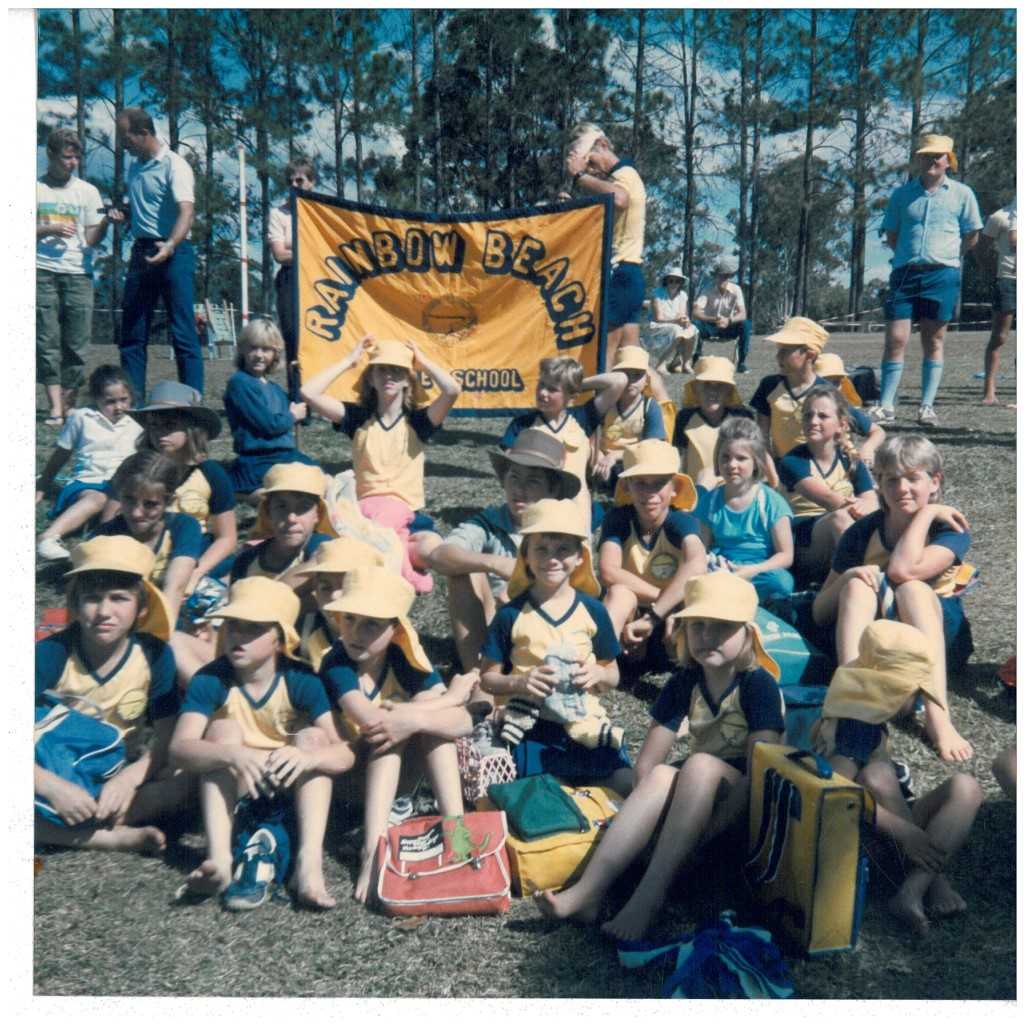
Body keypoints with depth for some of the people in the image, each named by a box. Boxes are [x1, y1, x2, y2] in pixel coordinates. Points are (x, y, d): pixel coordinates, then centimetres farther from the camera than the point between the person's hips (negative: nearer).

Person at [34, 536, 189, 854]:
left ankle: (69, 829, -22)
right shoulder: (50, 654, -18)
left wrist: (129, 779, -28)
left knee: (188, 780, -26)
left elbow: (167, 738, -11)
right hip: (59, 773, -1)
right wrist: (52, 787, -36)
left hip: (123, 771, 2)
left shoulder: (155, 654, -14)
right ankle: (122, 837, -24)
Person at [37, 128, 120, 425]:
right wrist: (49, 229, -7)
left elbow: (91, 240, 6)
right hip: (42, 272, -1)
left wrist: (107, 221, -11)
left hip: (78, 272, 1)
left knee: (77, 342, -3)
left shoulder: (88, 191, 13)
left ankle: (69, 404, 5)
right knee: (47, 339, -7)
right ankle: (55, 406, -9)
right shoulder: (35, 189, 10)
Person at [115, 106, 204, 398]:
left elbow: (186, 211, -23)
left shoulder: (174, 165, -9)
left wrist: (170, 245, -39)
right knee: (132, 331, 7)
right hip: (141, 251, 8)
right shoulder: (134, 166, 16)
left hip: (173, 253, -8)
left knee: (183, 333, -7)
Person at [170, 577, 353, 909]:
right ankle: (218, 858, -37)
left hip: (293, 786, 0)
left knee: (312, 736, -26)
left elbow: (344, 754, -27)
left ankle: (309, 861, -39)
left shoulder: (301, 681, -19)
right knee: (224, 729, -25)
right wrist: (231, 754, -51)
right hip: (230, 788, 0)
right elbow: (179, 749, -32)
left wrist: (306, 756, -49)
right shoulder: (210, 680, -18)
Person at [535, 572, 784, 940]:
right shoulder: (685, 682, -3)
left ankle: (650, 895, -38)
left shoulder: (758, 684, -15)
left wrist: (707, 828, -29)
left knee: (700, 765, -33)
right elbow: (646, 764, -6)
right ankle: (588, 891, -39)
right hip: (698, 790, 4)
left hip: (748, 798, -4)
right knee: (661, 777, -29)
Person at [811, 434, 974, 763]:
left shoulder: (951, 528, -5)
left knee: (913, 589, -31)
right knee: (859, 584, -27)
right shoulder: (861, 533, -1)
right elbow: (820, 614, -3)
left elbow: (902, 569, -27)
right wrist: (848, 576, -22)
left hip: (938, 640, -1)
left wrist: (928, 511, -15)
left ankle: (937, 715, -44)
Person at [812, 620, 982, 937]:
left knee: (965, 787, -14)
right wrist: (905, 832, -32)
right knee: (875, 775, -36)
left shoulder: (872, 718, 14)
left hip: (892, 826, 9)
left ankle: (913, 890, -30)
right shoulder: (850, 726, -17)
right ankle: (934, 881, -27)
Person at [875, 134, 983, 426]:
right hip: (904, 272, 1)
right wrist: (914, 255, 10)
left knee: (933, 341, 3)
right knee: (895, 339, -6)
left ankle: (927, 407, 8)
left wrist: (944, 257, 12)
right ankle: (886, 405, -2)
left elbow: (971, 236, 13)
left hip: (942, 274, -1)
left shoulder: (961, 194, 8)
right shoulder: (902, 194, 11)